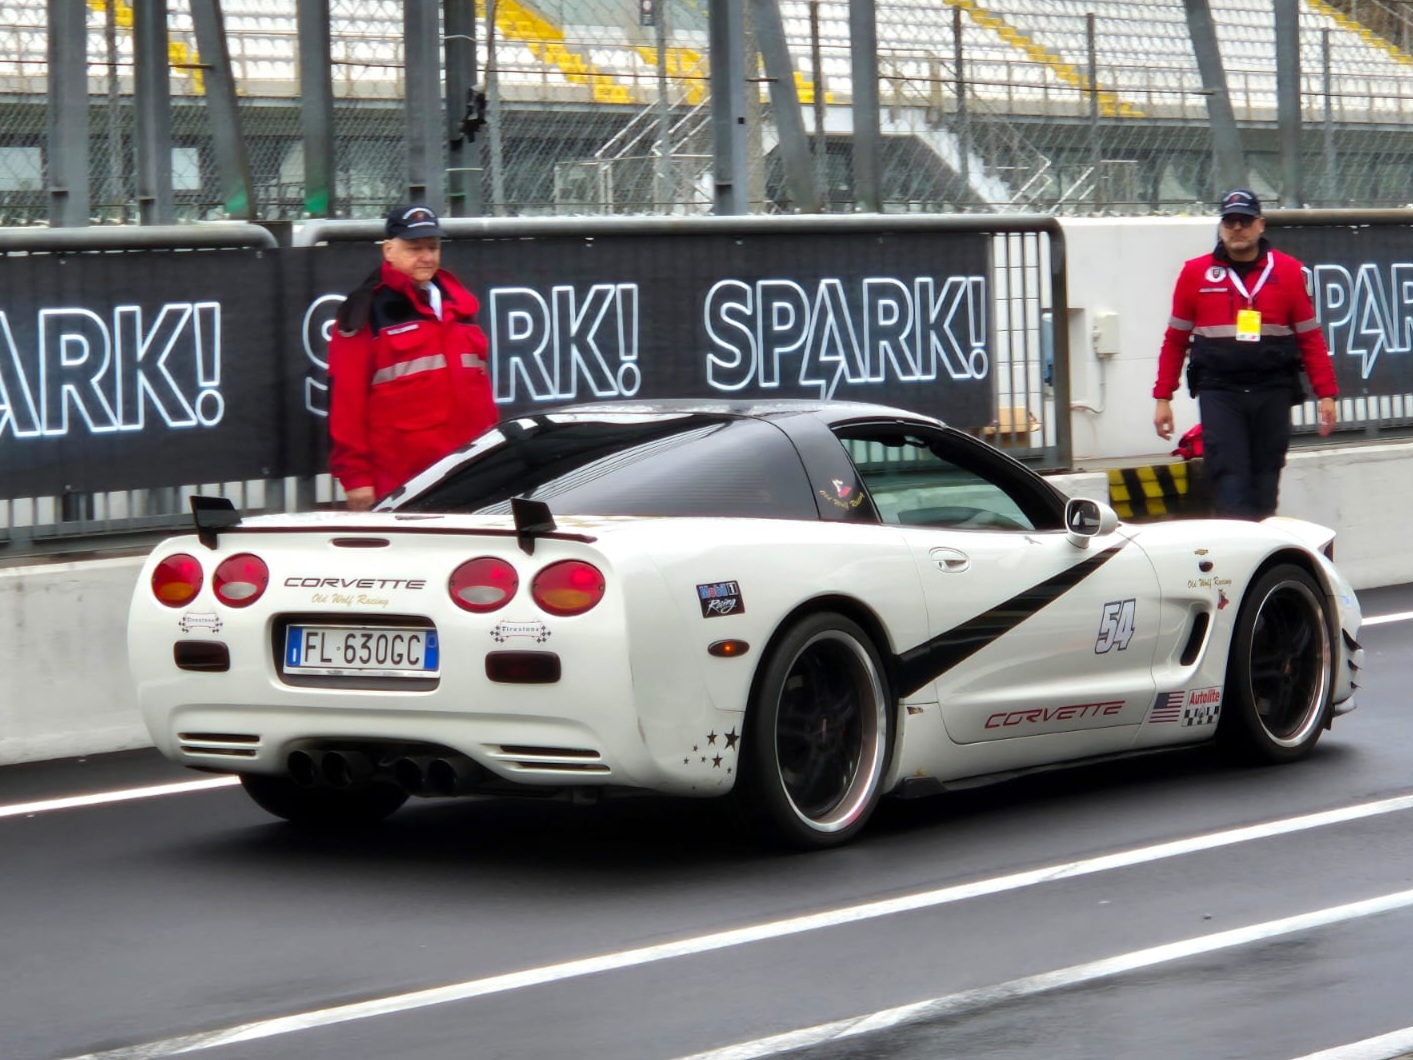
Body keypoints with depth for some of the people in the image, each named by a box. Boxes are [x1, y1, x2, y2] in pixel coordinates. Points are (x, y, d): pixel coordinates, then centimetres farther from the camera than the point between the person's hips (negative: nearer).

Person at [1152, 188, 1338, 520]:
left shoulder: (1288, 271, 7)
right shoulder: (1196, 273, 6)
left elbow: (1310, 337, 7)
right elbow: (1175, 339, 10)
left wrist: (1325, 394, 1)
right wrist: (1163, 398, 6)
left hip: (1272, 392, 1)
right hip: (1219, 391, -1)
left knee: (1265, 480, 6)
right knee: (1228, 478, -10)